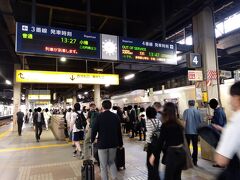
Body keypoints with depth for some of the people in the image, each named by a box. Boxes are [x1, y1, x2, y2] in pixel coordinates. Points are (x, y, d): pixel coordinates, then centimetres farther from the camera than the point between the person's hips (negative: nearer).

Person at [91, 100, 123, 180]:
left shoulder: (99, 116, -11)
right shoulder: (115, 116, -2)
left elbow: (94, 129, -8)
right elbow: (119, 131, 3)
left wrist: (92, 139, 11)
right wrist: (120, 143, 13)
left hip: (102, 143, -3)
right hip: (113, 143, 4)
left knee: (103, 165, 9)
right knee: (112, 162, 21)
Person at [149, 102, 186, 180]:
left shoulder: (165, 125, -14)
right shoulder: (178, 124, 4)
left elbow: (160, 142, -14)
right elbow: (181, 139, 10)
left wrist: (153, 155, -7)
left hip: (172, 154, -7)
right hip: (181, 153, 7)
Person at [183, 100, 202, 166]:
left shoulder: (186, 111, -7)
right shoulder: (198, 111, 3)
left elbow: (184, 121, -12)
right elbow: (201, 122, 7)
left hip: (188, 132, -3)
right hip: (196, 131, 3)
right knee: (195, 147, 11)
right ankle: (195, 161, 18)